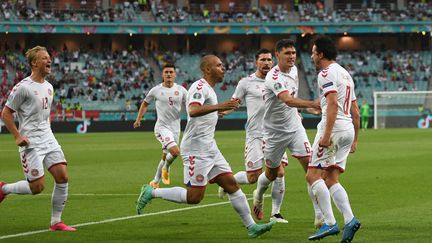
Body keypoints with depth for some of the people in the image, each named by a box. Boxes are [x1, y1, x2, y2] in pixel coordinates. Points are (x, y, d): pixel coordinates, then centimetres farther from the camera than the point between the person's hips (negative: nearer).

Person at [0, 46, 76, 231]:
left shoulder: (48, 87, 12)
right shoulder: (23, 87, -11)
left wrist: (46, 131, 17)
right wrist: (18, 137, -14)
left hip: (48, 139, 7)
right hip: (30, 144, -7)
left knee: (62, 177, -6)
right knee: (37, 187, -9)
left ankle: (56, 222, 3)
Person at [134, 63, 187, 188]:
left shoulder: (181, 90, 1)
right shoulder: (156, 90, -3)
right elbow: (145, 103, 13)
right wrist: (138, 119, 11)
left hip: (175, 128, 4)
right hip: (162, 127, -4)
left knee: (166, 157, 12)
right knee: (175, 151, -25)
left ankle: (155, 181, 31)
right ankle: (166, 168, 3)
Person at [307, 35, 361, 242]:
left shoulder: (326, 73, -7)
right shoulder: (345, 73, 22)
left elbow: (333, 103, -20)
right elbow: (355, 111, 23)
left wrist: (326, 134, -25)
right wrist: (355, 139, 26)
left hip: (334, 126, -9)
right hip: (348, 129, 9)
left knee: (313, 175, -6)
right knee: (330, 179, 9)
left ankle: (329, 223, -15)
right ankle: (349, 220, -7)